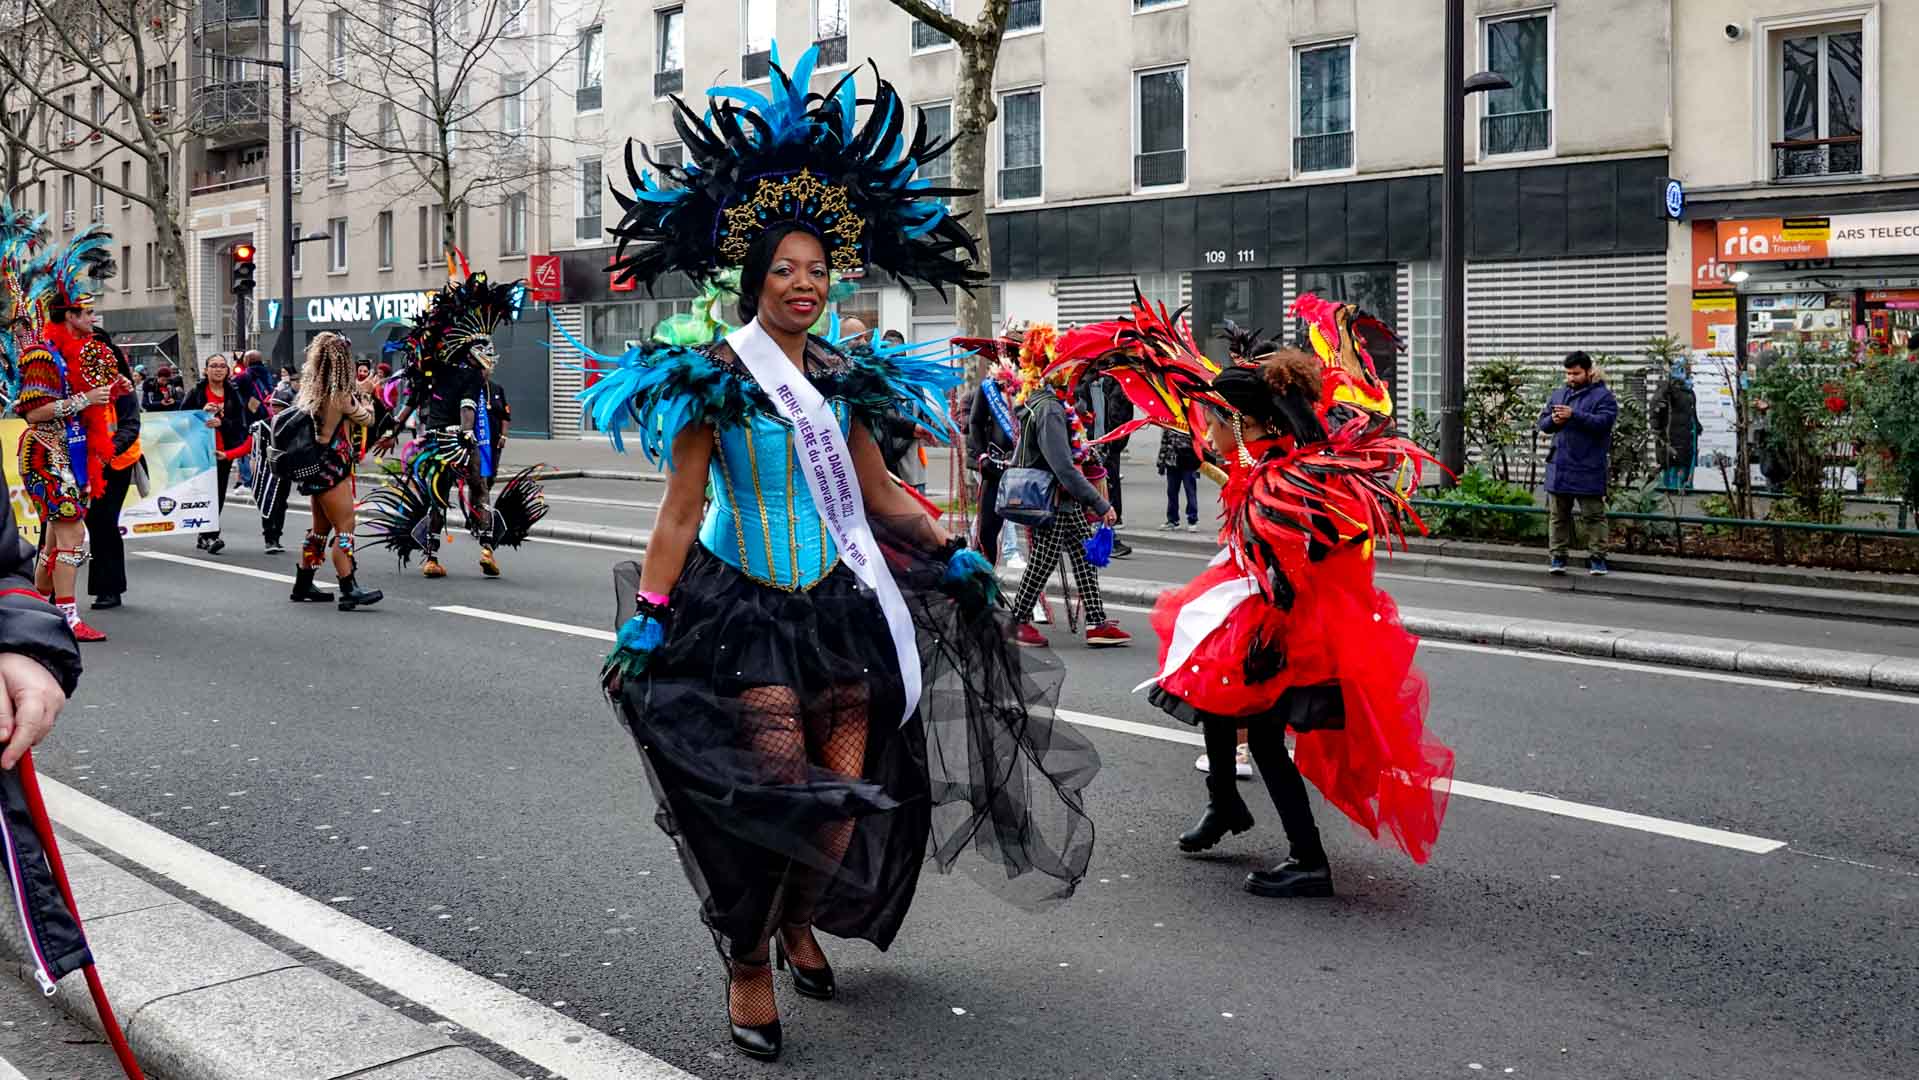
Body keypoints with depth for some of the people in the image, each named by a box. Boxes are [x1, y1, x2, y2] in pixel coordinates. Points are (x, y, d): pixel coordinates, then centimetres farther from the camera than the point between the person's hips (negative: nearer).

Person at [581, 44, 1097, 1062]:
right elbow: (682, 507, -11)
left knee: (845, 794, 5)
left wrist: (951, 551, 10)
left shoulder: (842, 375, 8)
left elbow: (878, 491, 16)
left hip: (840, 601, 5)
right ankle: (747, 970, 12)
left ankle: (801, 924, 34)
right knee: (773, 792, -11)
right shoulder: (716, 375, -8)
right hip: (745, 605, -5)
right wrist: (646, 619, -15)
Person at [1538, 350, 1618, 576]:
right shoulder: (1558, 395, 15)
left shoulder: (1603, 396, -2)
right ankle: (1558, 557, 15)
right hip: (1559, 468, 5)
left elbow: (1603, 422, -18)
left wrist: (1574, 415, -24)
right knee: (1558, 515, 9)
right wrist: (1553, 420, -7)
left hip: (1588, 471, -5)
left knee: (1593, 515, 1)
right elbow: (1542, 423, 16)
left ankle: (1597, 557, 7)